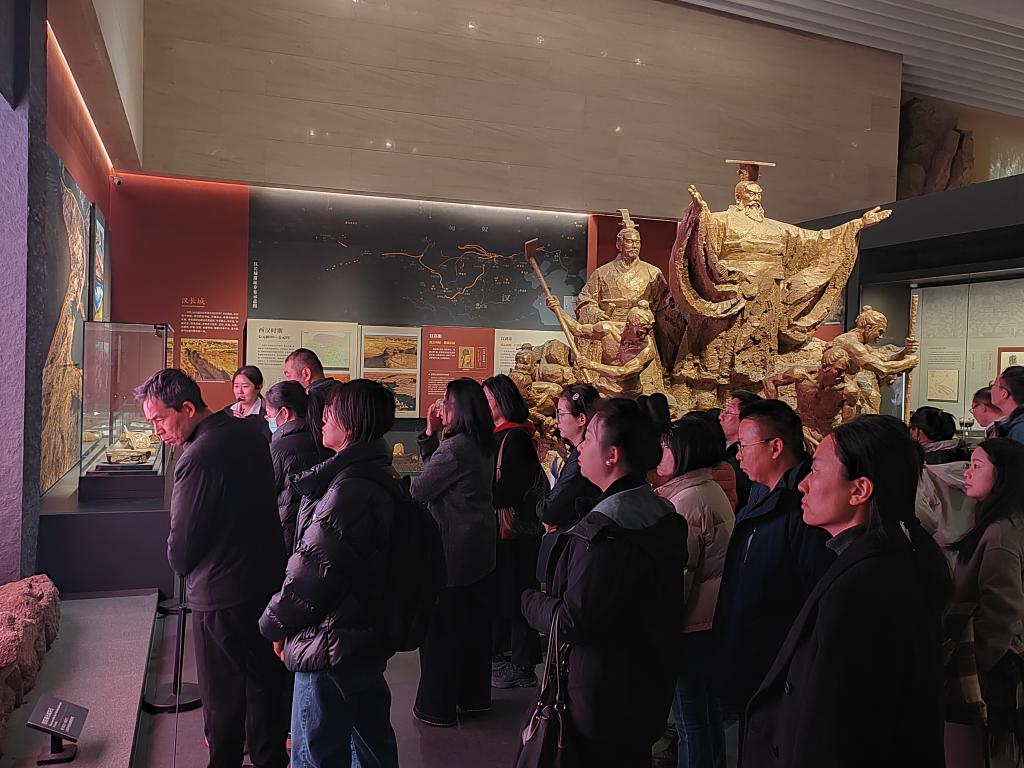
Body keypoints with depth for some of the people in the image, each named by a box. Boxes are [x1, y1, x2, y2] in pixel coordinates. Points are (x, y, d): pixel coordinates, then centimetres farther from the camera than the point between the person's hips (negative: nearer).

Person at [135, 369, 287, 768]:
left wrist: (181, 564, 3)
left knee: (223, 695, 11)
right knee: (266, 680, 23)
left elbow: (180, 551, -20)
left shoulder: (197, 458, -25)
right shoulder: (246, 434, 1)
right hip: (269, 581, 9)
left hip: (221, 597, -8)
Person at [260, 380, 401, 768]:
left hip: (331, 650, -9)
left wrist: (274, 623, -7)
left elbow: (311, 573, -22)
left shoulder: (347, 492, -25)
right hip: (368, 641, 10)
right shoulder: (377, 479, 6)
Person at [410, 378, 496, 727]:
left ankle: (437, 706, 17)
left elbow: (418, 491, -15)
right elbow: (436, 473, 11)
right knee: (475, 622, 17)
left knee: (441, 627, 5)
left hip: (452, 549, -9)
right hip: (480, 549, 9)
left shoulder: (454, 448, -22)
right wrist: (431, 435, 5)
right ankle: (475, 695, 31)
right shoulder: (483, 446, 6)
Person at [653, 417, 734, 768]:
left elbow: (677, 571, -20)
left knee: (690, 717, 3)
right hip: (714, 617, 9)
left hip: (691, 623, -9)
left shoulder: (686, 500, -19)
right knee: (709, 710, 21)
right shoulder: (714, 491, 9)